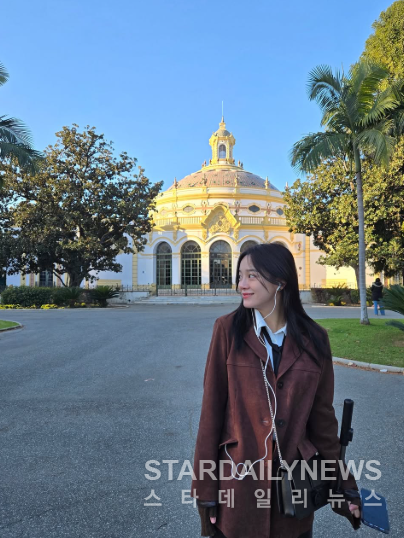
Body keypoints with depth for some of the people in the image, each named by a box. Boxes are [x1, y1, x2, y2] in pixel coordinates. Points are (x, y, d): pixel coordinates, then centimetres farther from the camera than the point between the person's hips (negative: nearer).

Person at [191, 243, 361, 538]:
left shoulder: (314, 339, -6)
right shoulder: (228, 329, -12)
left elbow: (322, 415, 2)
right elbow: (212, 409, -9)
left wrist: (343, 484, 7)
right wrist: (205, 489, -7)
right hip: (237, 480, -1)